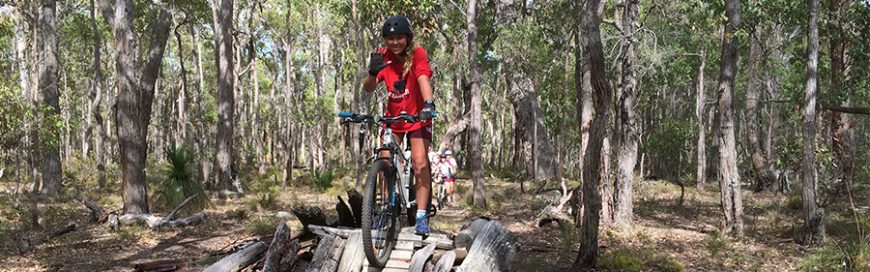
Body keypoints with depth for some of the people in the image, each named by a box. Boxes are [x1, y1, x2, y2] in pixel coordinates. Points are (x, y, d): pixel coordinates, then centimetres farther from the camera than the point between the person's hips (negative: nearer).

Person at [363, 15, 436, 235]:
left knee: (420, 163, -15)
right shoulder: (384, 57, -9)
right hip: (392, 117, 4)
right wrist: (373, 72, -39)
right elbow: (368, 88, -18)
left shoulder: (418, 54, -18)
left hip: (417, 117, -3)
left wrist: (429, 104, -53)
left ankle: (421, 216, -11)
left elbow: (423, 79, -35)